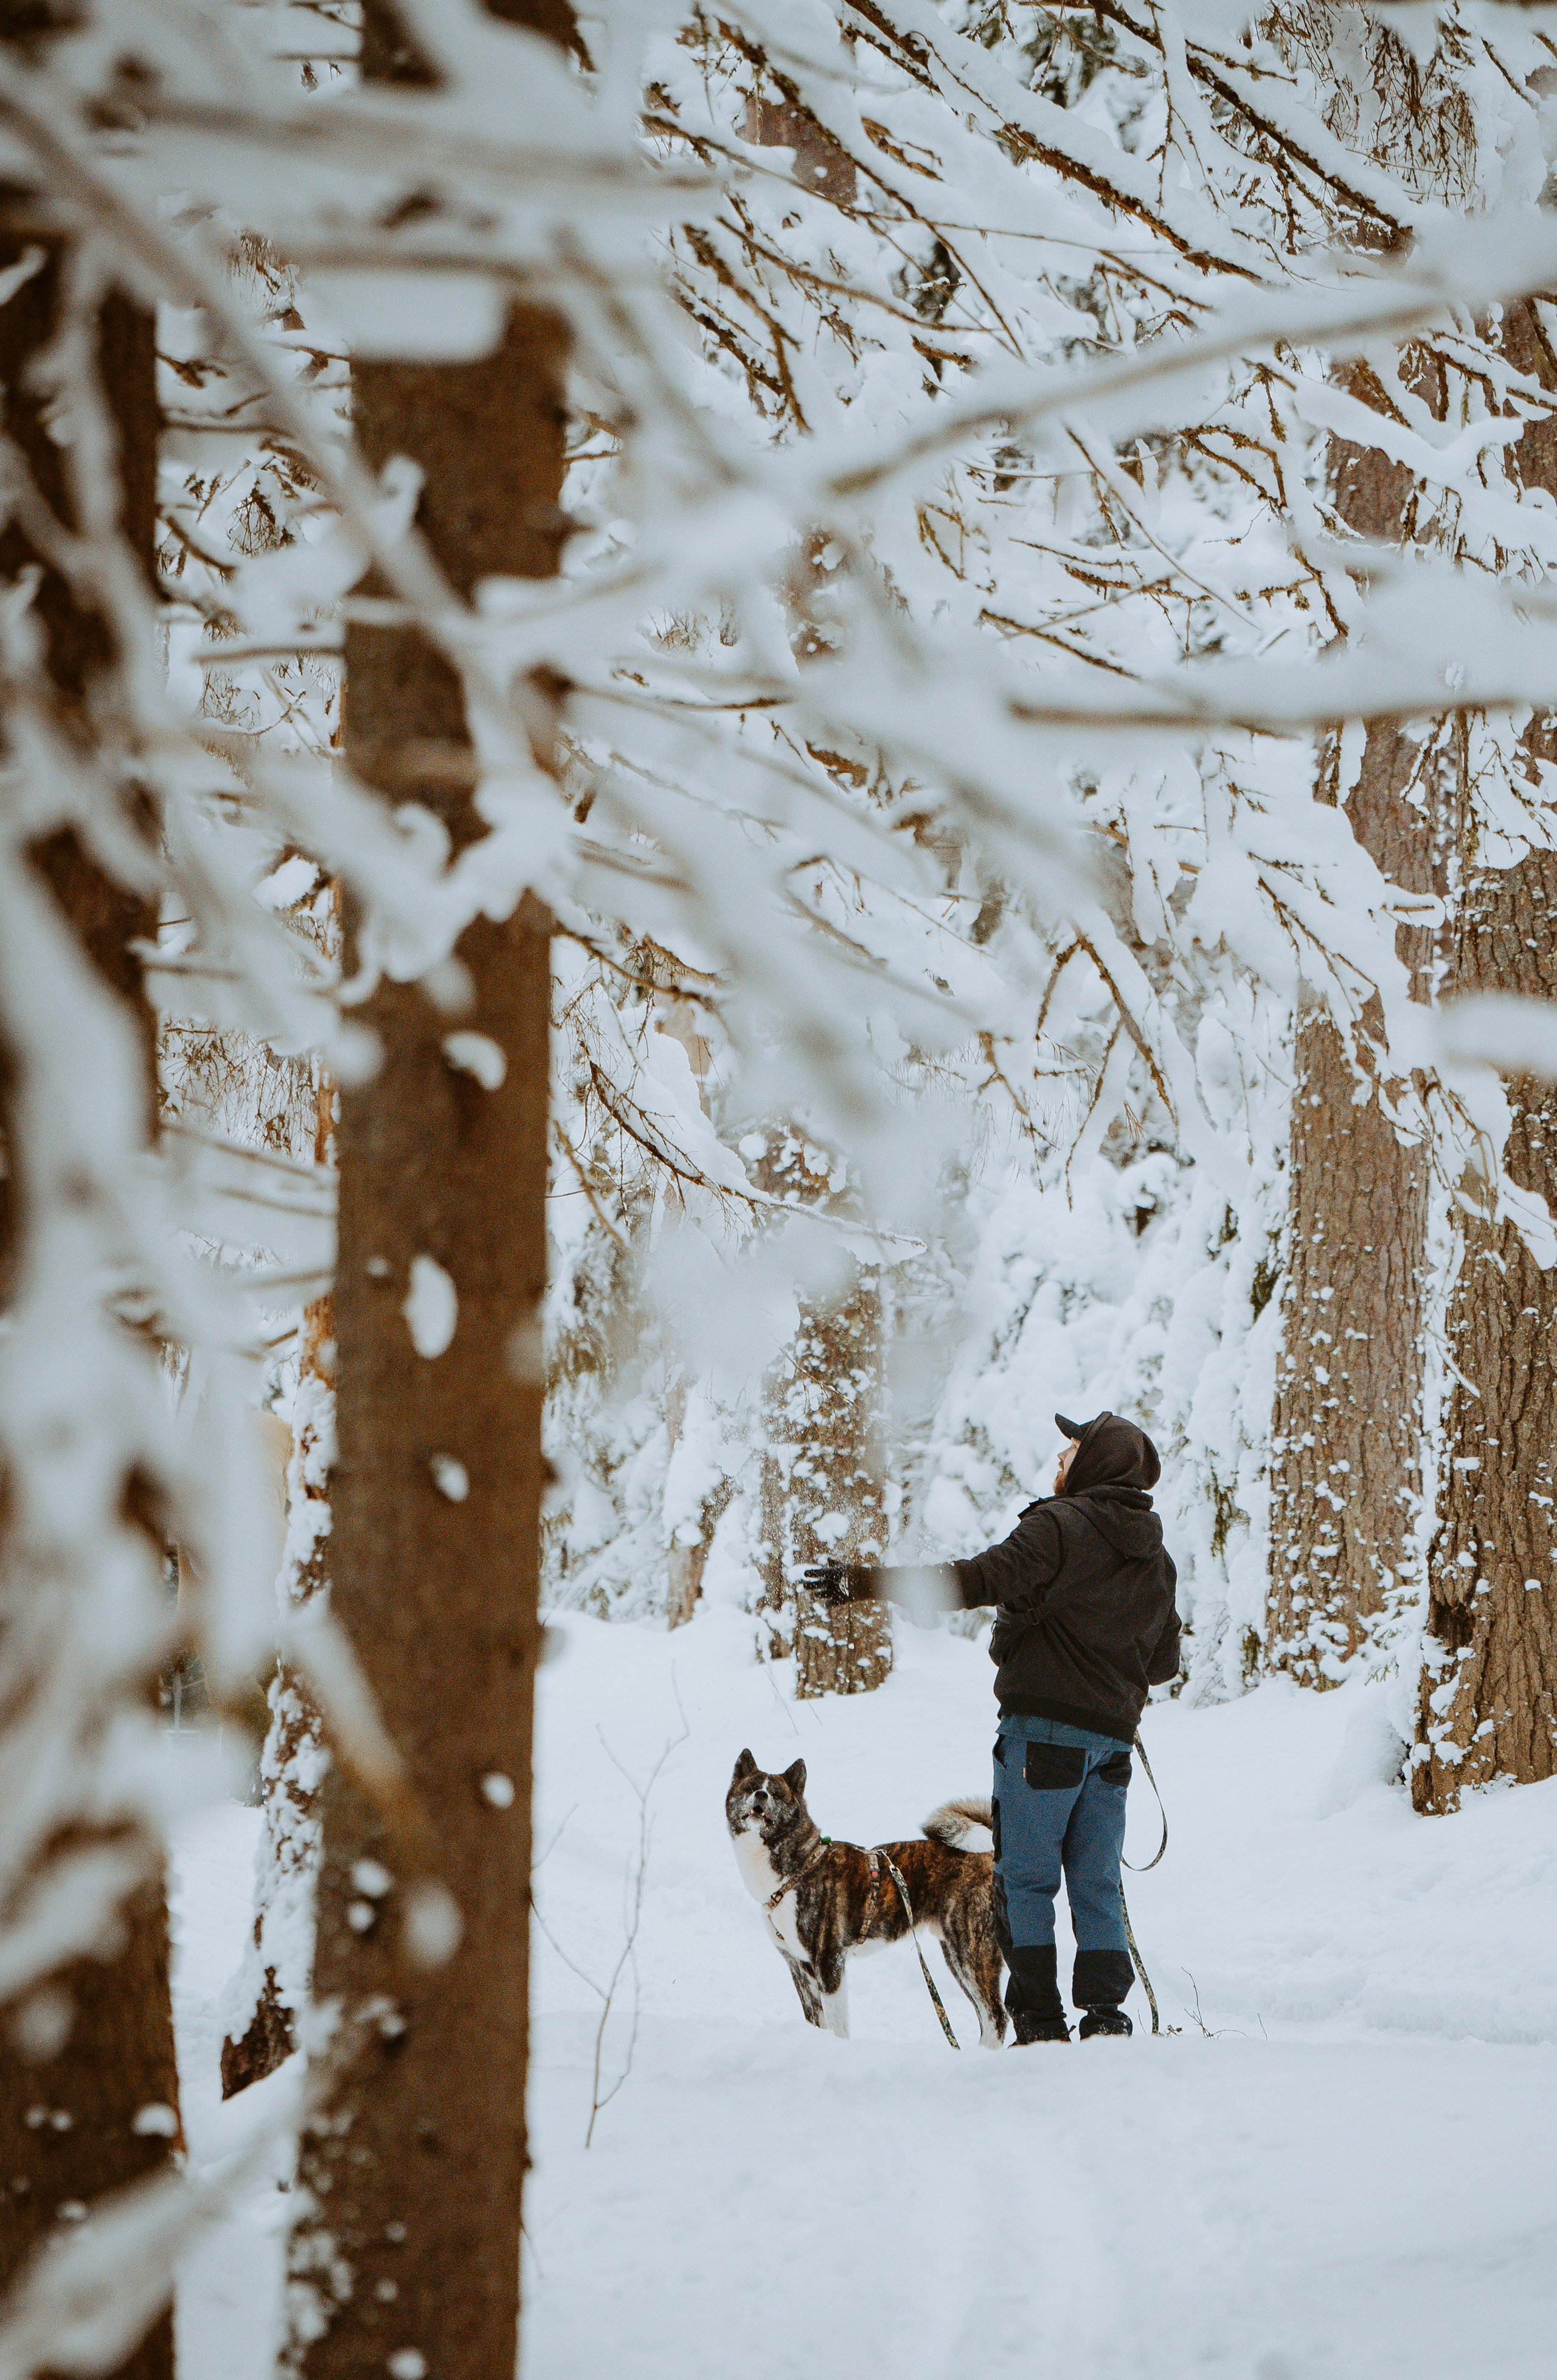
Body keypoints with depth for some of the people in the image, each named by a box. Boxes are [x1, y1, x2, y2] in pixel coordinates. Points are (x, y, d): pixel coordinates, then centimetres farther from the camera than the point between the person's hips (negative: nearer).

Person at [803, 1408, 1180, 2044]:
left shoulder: (1062, 1525, -9)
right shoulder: (1156, 1557, 14)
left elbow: (984, 1578, -20)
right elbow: (1165, 1660, 19)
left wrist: (868, 1582, -22)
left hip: (1046, 1723, -7)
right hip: (1113, 1733, 7)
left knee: (1025, 1879, -1)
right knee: (1097, 1883, 10)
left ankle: (1039, 2020, -5)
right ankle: (1105, 2012, 4)